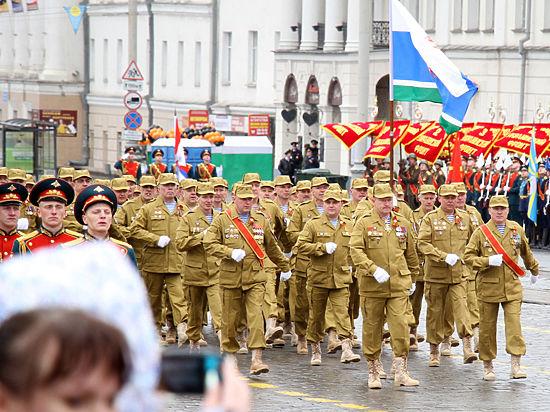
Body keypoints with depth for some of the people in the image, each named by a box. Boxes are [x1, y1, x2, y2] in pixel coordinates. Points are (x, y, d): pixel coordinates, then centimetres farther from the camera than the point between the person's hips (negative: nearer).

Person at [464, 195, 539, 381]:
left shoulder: (516, 229, 7)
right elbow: (468, 256, -2)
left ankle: (516, 365, -10)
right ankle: (487, 366, 16)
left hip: (512, 287, 1)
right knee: (487, 326, 3)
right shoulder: (481, 232, -1)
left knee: (514, 324, -10)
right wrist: (488, 261, -17)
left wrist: (534, 270, 36)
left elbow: (526, 252, 24)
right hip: (488, 287, -1)